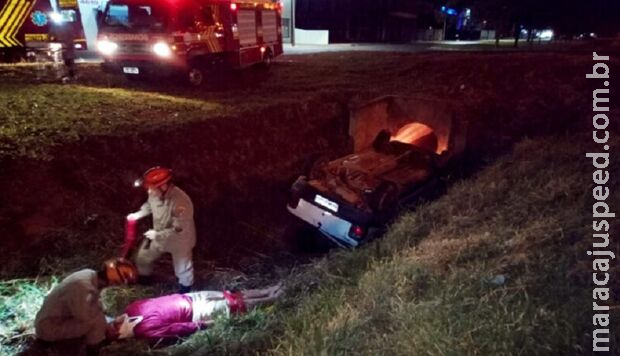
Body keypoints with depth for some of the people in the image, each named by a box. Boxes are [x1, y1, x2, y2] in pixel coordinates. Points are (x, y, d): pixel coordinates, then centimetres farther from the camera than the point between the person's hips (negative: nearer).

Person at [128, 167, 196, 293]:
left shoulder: (181, 202, -42)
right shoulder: (155, 193, -20)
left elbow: (179, 230, -35)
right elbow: (149, 205, 8)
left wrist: (157, 235, -28)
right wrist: (138, 214, -5)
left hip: (179, 241, -6)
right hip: (158, 237, 6)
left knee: (182, 268, 18)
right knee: (143, 256, 23)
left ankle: (185, 289, 51)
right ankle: (144, 278, 56)